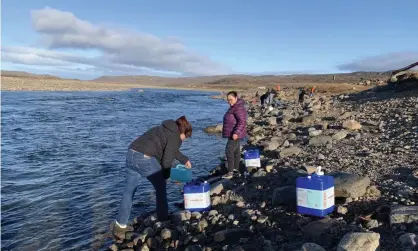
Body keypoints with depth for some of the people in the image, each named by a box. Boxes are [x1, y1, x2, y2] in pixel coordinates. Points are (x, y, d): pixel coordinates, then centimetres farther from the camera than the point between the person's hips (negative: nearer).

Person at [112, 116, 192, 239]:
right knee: (161, 187, 15)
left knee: (129, 192, 12)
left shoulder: (165, 129, 26)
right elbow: (167, 160, -6)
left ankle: (120, 226, 14)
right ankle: (163, 219, 28)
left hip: (131, 154, 8)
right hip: (146, 159, -8)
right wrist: (166, 175, 12)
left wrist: (185, 160, 53)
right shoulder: (175, 137, 0)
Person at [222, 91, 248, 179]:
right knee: (236, 150, 20)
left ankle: (230, 172, -17)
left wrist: (236, 133, -32)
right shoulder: (234, 107, 13)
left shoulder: (238, 108, -20)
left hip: (235, 134, -11)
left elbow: (242, 121, -27)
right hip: (233, 133, 11)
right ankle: (236, 167, 33)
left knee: (229, 151, -15)